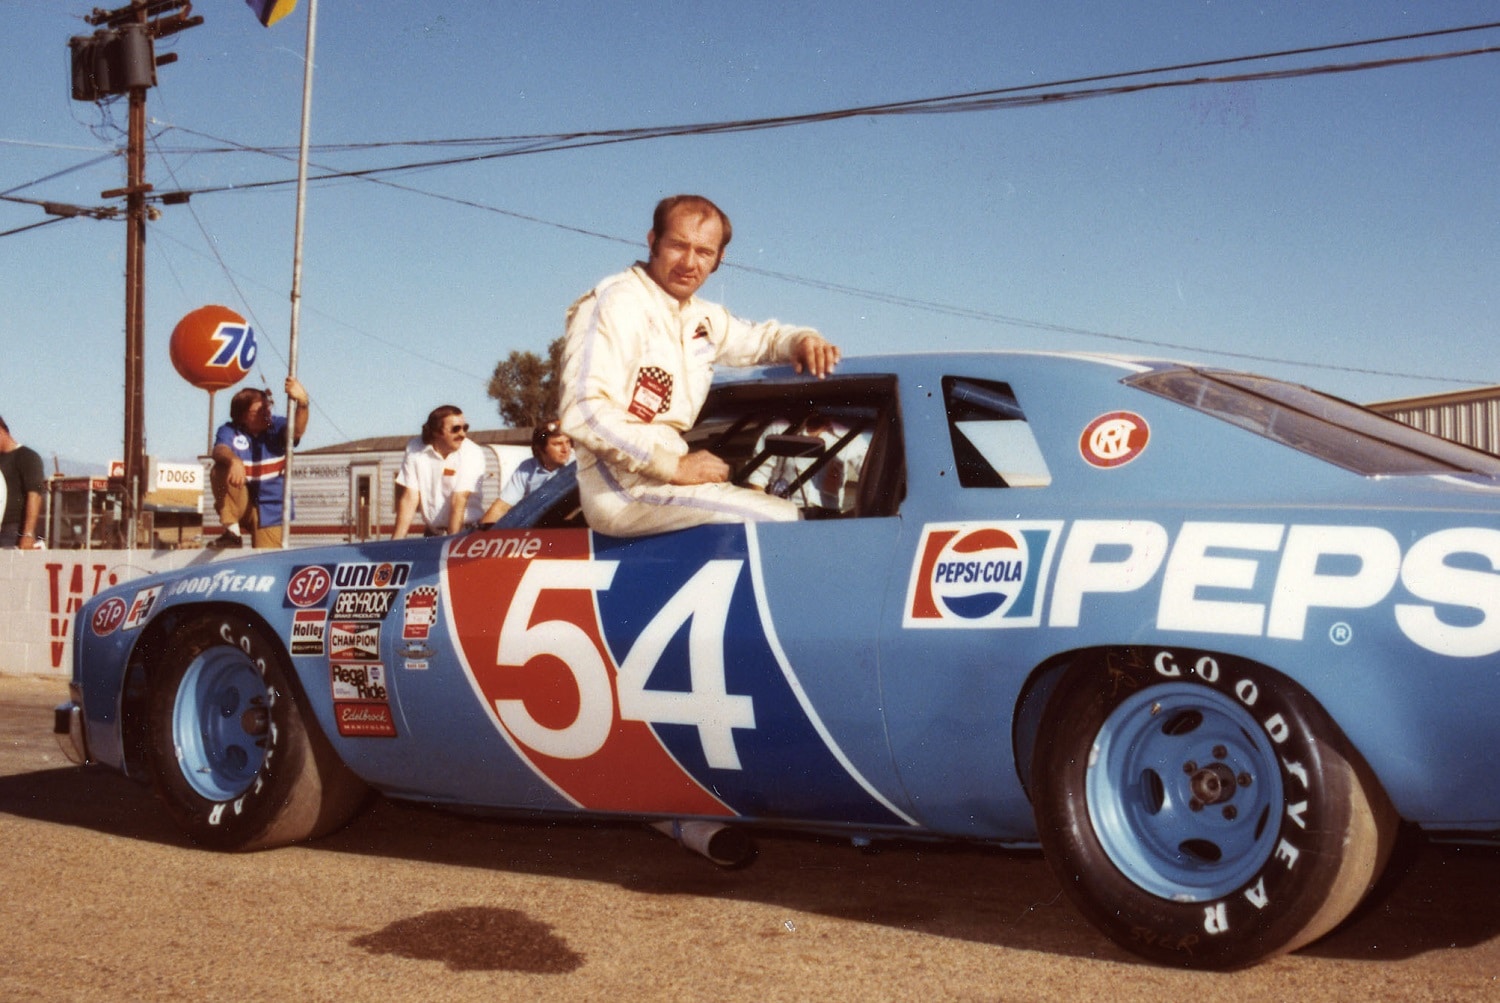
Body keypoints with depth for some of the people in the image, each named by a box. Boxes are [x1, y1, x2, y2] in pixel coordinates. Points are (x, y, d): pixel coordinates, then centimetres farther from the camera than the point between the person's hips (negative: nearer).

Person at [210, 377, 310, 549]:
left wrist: (302, 403, -51)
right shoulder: (230, 431, -8)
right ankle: (232, 533, -14)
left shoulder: (277, 426, -7)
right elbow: (220, 450, -29)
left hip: (270, 512, 0)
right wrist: (234, 460, -55)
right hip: (242, 505, 0)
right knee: (221, 470, -25)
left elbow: (297, 431, -30)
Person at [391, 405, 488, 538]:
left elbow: (459, 501, -18)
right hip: (433, 531, 3)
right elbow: (410, 498, -5)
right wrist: (396, 540, -11)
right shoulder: (415, 450, -3)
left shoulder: (472, 453, -12)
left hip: (466, 529, -3)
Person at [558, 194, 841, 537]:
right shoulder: (618, 304, -12)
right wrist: (675, 466, -21)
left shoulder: (701, 318, 15)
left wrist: (803, 340, 6)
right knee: (785, 522, -16)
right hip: (623, 486, -9)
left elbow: (762, 337, 32)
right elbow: (584, 414, -22)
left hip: (666, 472, 9)